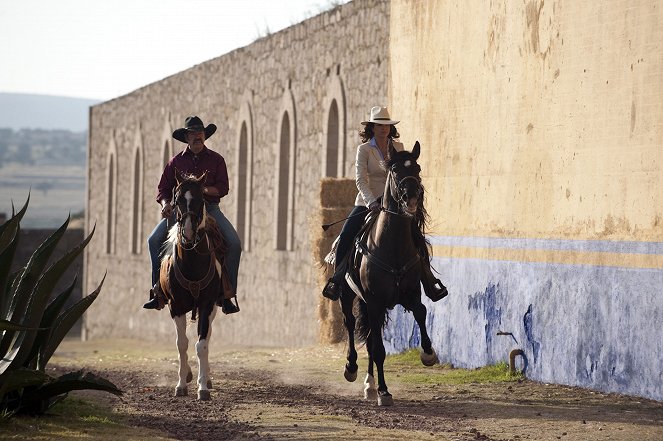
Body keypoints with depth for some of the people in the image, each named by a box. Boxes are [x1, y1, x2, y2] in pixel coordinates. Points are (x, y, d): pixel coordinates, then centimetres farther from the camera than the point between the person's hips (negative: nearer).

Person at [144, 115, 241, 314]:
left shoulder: (216, 159, 7)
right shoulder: (176, 161, 10)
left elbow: (223, 188, -2)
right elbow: (163, 188, 10)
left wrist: (204, 189, -20)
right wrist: (165, 203, -11)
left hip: (209, 208, -1)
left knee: (234, 243, -20)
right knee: (154, 240, -19)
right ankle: (158, 289, -10)